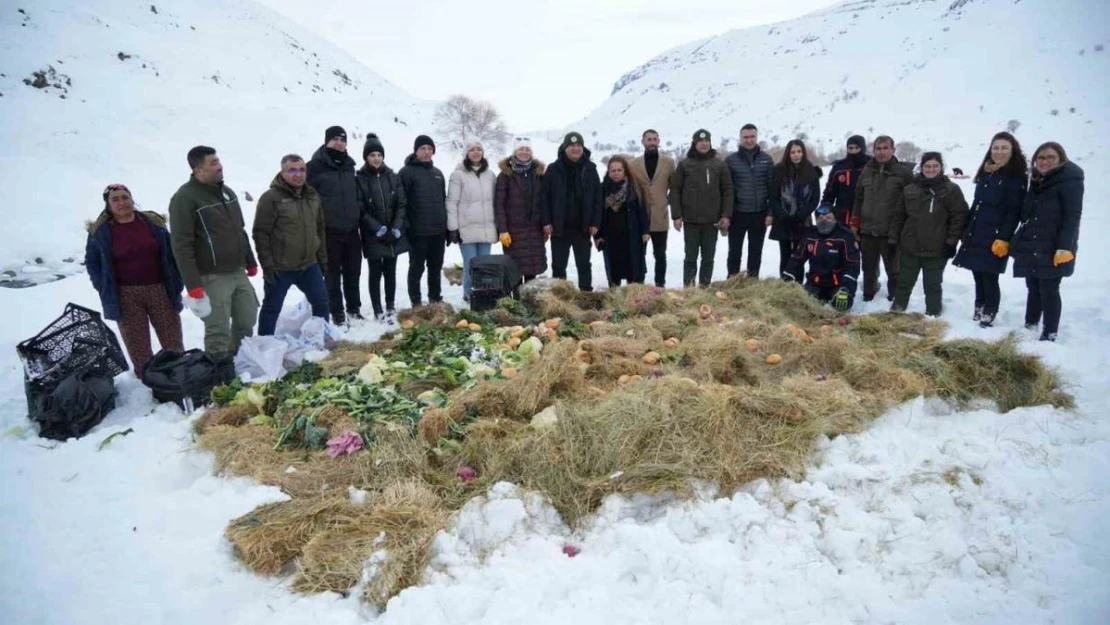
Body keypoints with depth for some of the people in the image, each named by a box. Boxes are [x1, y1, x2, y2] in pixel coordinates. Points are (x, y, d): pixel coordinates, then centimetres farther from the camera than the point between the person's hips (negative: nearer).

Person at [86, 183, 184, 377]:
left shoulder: (153, 223, 5)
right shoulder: (100, 231, 2)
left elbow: (171, 254, 8)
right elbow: (91, 262, 9)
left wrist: (176, 284, 3)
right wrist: (105, 289, -1)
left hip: (160, 290, 1)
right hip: (125, 296, -1)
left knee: (173, 341, 7)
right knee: (137, 346, 5)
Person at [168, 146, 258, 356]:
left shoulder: (227, 192, 13)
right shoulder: (185, 198, -12)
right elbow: (181, 245, -17)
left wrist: (250, 262, 22)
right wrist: (193, 284, -21)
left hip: (238, 273, 8)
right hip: (212, 277, -8)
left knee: (246, 323, 16)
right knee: (218, 333, -4)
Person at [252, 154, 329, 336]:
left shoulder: (313, 196, 8)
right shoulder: (271, 197, -13)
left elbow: (320, 229, 17)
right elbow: (261, 233, -14)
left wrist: (322, 257, 15)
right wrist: (267, 264, -16)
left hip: (309, 265, 6)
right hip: (280, 268, -6)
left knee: (321, 302, 14)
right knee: (272, 308, 5)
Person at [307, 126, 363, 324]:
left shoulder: (349, 165, 11)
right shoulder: (316, 166, -8)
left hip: (351, 230, 5)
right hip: (329, 231, -5)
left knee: (353, 272, 13)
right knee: (333, 274, 4)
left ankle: (354, 308, 26)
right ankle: (337, 313, 14)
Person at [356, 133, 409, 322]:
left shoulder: (393, 177, 6)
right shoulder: (360, 179, -5)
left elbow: (402, 205, 4)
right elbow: (360, 210, -9)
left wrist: (396, 229, -9)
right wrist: (379, 229, -16)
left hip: (394, 235, 3)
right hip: (372, 237, -3)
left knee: (390, 272, 11)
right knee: (376, 273, 5)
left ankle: (391, 308, 22)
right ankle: (378, 311, 14)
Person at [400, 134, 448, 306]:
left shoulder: (437, 173, 15)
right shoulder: (407, 172, -5)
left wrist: (448, 227, 16)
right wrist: (406, 226, -15)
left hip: (438, 231, 6)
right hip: (418, 232, -6)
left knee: (436, 268, 13)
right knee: (417, 268, 3)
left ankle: (436, 299, 25)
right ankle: (416, 303, 11)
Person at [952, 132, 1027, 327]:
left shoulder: (1016, 177, -7)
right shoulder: (986, 173, 14)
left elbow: (1013, 211, -13)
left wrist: (1003, 238, -19)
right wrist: (966, 231, 17)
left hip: (996, 239, -7)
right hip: (976, 235, 7)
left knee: (990, 277, -4)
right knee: (978, 275, 13)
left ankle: (989, 315, 8)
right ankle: (979, 310, 25)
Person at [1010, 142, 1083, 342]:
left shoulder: (1070, 180, -8)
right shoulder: (1037, 181, 15)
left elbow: (1072, 216, -15)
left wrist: (1065, 247, -22)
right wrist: (1019, 242, 18)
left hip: (1053, 249, -7)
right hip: (1031, 247, 7)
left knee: (1048, 290, -4)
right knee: (1033, 287, 13)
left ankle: (1049, 334, 3)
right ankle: (1029, 327, 23)